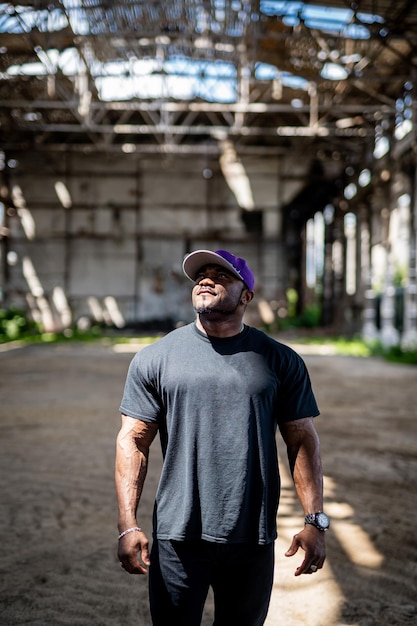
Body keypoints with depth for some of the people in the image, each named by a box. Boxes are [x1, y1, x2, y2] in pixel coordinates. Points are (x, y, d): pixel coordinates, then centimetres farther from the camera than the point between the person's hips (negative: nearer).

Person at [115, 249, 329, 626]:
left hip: (253, 539, 1)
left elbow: (303, 442, 3)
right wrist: (128, 525, -9)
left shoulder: (281, 361, 3)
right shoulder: (155, 358, 1)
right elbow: (133, 441, -1)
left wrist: (315, 521, -5)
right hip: (177, 538, -1)